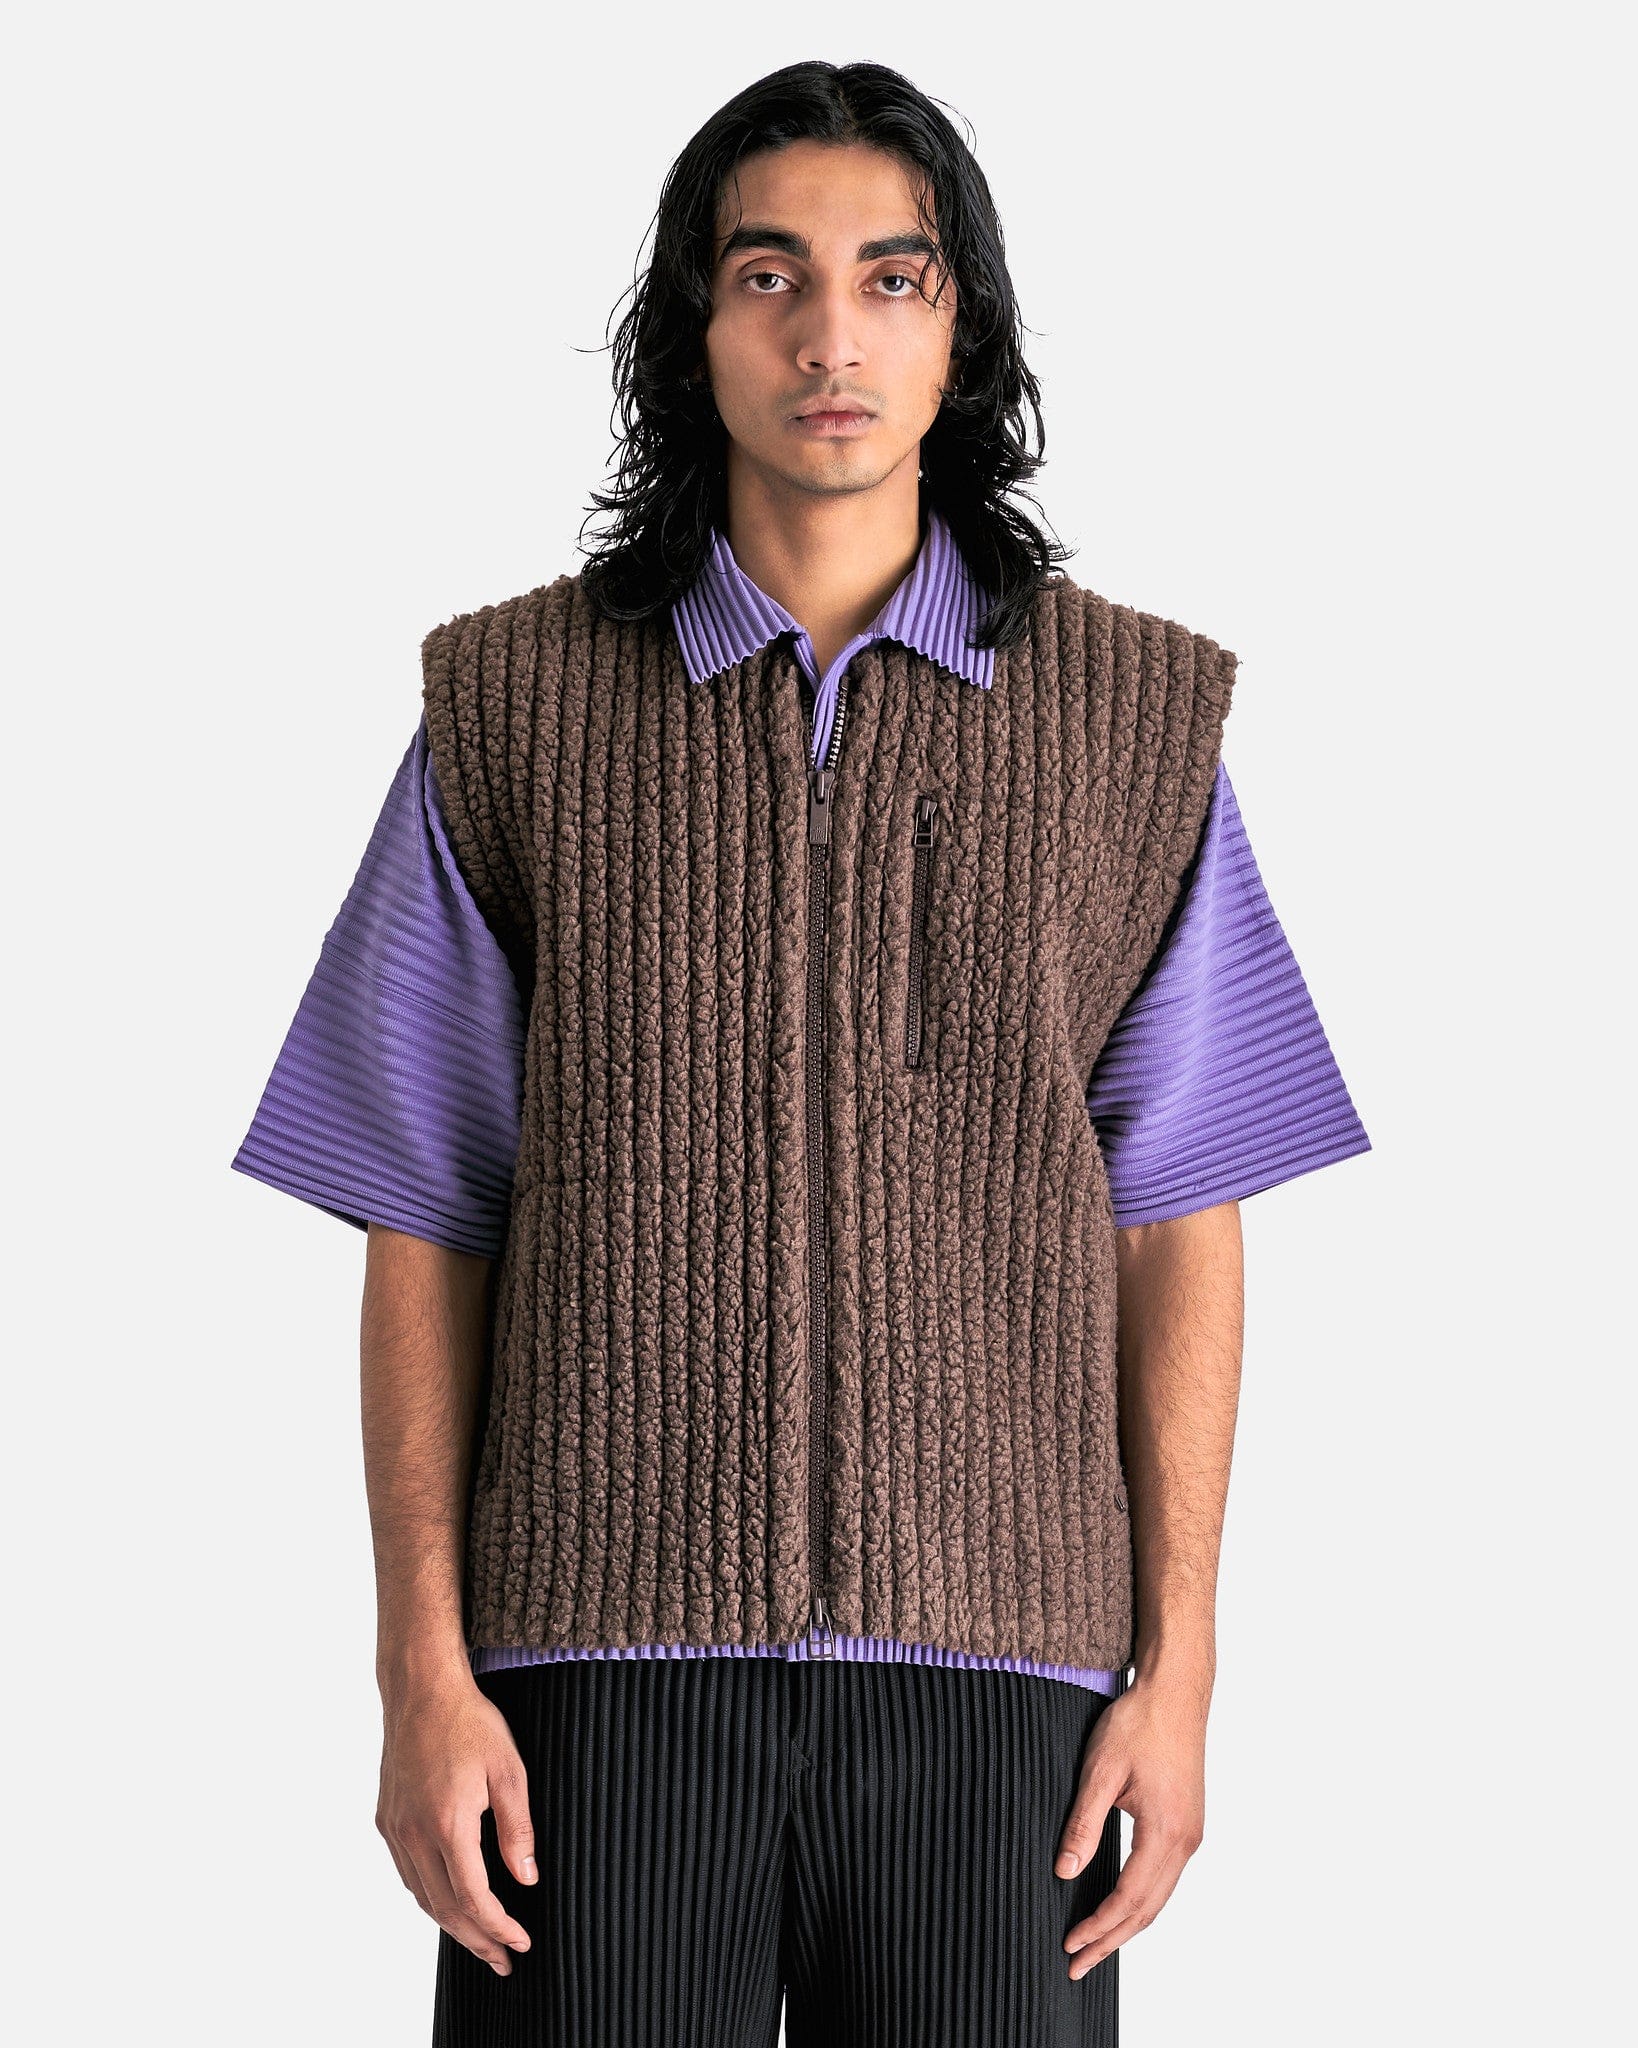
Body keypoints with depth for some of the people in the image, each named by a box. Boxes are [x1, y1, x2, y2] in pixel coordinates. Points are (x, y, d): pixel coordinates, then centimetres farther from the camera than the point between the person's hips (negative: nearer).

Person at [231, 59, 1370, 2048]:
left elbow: (1179, 1223, 6)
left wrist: (1178, 1666, 0)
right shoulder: (513, 704, 6)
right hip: (607, 1648, 0)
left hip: (995, 1658, 1)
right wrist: (423, 1667, -2)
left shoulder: (1133, 716, 7)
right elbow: (426, 1225, 5)